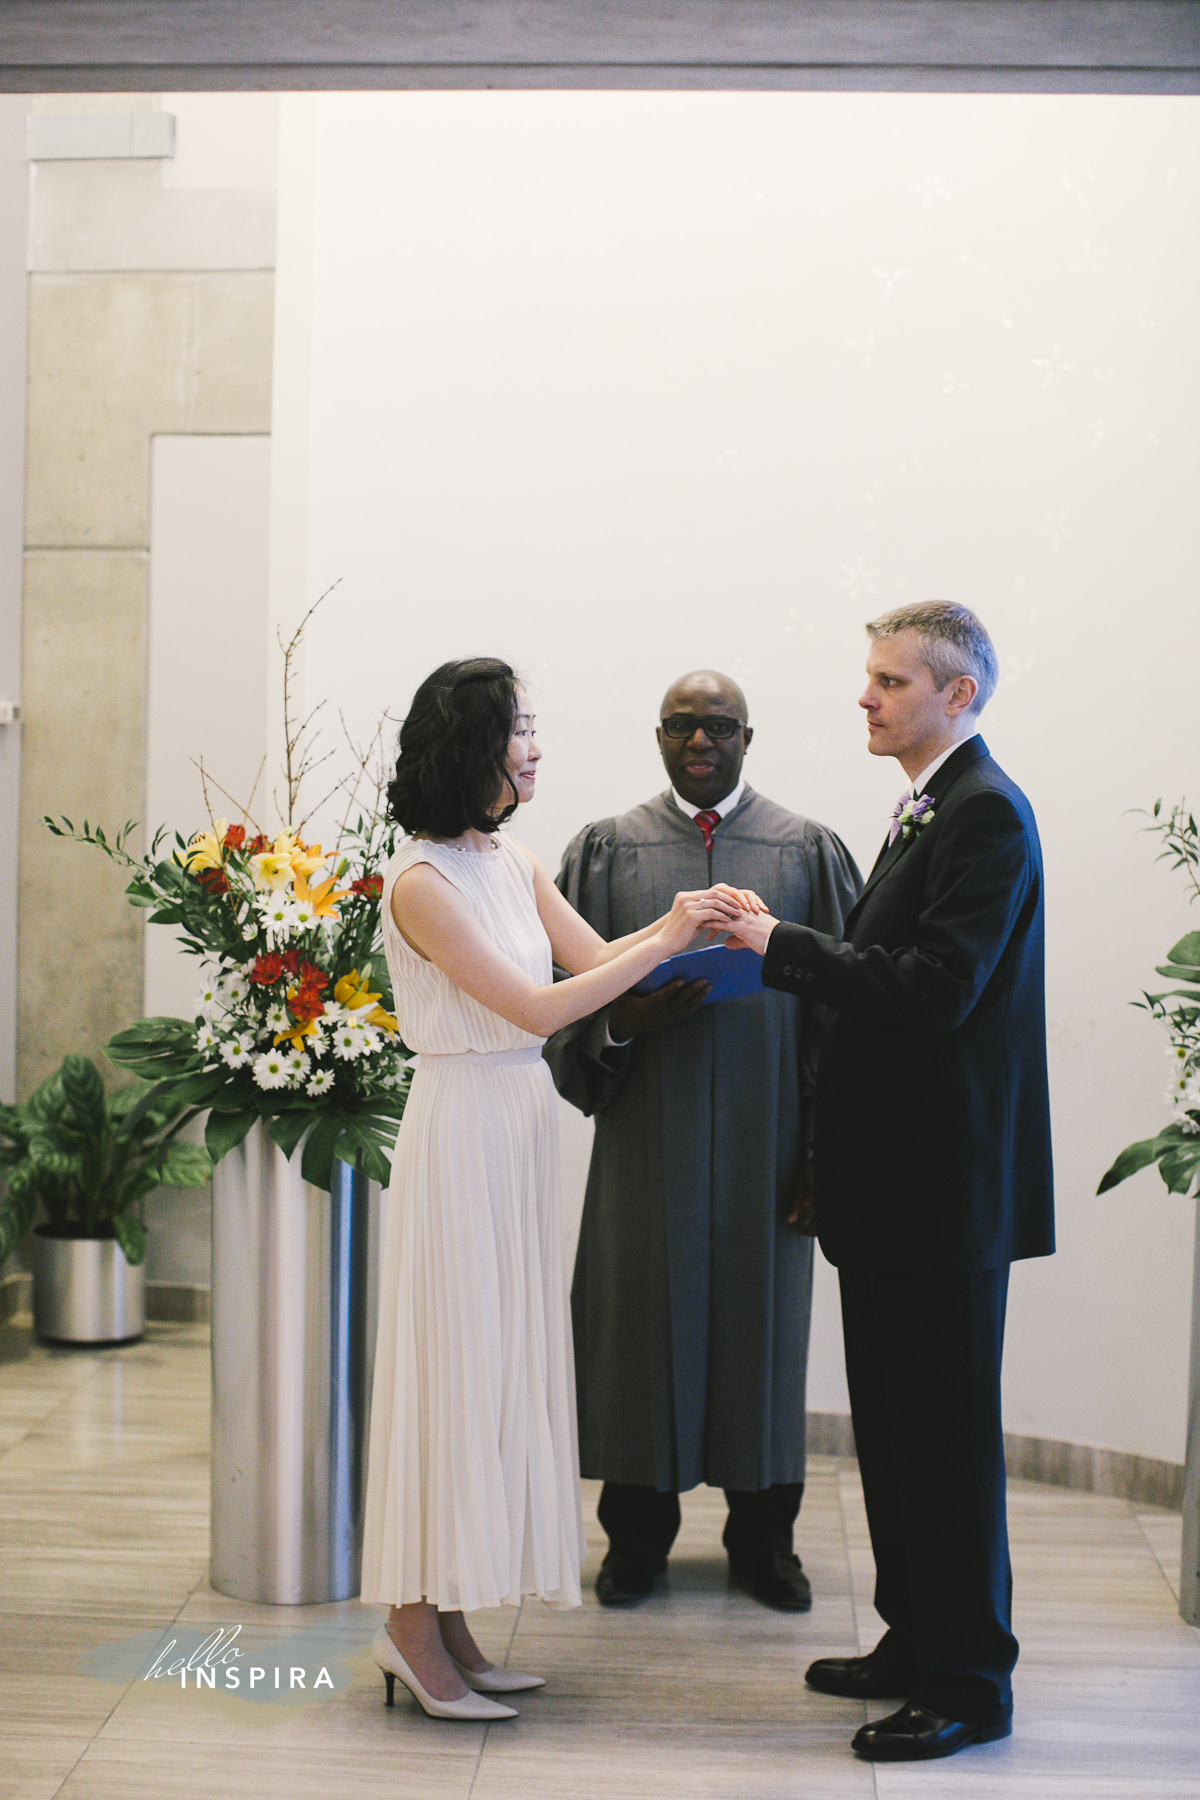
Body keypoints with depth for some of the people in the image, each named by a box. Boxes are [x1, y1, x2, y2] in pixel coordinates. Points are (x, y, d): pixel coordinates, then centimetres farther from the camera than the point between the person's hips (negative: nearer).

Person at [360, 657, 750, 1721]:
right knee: (455, 1363, -2)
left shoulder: (514, 864, 10)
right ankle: (413, 1627, 10)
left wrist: (678, 924, -8)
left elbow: (595, 958, 8)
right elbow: (536, 1008, -18)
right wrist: (664, 943, -16)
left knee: (504, 1362, 10)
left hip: (522, 1127, 8)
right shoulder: (422, 881, -15)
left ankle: (447, 1622, 19)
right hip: (463, 1125, -8)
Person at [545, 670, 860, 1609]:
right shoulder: (607, 850, 6)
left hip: (765, 1137, 0)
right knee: (641, 1313, 5)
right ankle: (637, 1537, 21)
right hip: (647, 1135, 0)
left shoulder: (807, 851, 4)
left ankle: (762, 1538, 23)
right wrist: (624, 1022, -17)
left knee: (760, 1318, 7)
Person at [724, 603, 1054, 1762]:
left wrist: (786, 947, -18)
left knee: (947, 1428, -1)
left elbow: (938, 988, -24)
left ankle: (968, 1681, 12)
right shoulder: (928, 809, 16)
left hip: (947, 1185, -10)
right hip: (898, 1183, 10)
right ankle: (916, 1643, 30)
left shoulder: (985, 813, -15)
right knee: (892, 1420, 17)